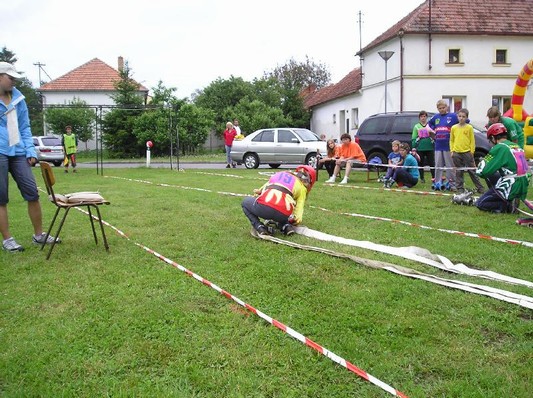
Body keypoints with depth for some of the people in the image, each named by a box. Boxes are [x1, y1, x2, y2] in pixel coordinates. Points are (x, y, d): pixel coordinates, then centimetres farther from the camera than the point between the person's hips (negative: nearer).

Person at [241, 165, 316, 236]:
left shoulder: (279, 174, 30)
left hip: (263, 207, -1)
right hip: (283, 214, 1)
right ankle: (286, 226, 12)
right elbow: (299, 208, 13)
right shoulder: (302, 187, 20)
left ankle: (260, 227, 13)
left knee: (246, 202, 31)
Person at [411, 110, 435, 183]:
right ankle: (422, 178, 13)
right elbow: (413, 138, 5)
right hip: (420, 148, 0)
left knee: (431, 163, -1)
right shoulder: (416, 126, 9)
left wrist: (432, 132, -6)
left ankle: (434, 177, 3)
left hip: (430, 147, 0)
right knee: (421, 163, 3)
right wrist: (413, 147, -2)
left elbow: (435, 135, 13)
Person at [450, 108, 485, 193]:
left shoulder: (469, 127, 0)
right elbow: (451, 140, 12)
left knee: (472, 170, 2)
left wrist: (472, 151, -4)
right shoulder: (454, 128, 7)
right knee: (458, 172, 7)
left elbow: (472, 140, 1)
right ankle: (460, 189, 14)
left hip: (467, 152, -2)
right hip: (456, 153, 2)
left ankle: (480, 188, 9)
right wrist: (451, 150, 4)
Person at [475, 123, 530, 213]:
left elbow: (481, 171, -12)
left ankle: (508, 205, -7)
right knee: (490, 174, 24)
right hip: (523, 189, 8)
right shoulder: (518, 147, 12)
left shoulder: (499, 148, -11)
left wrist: (483, 161, 11)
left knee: (480, 204, 5)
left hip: (512, 189, -8)